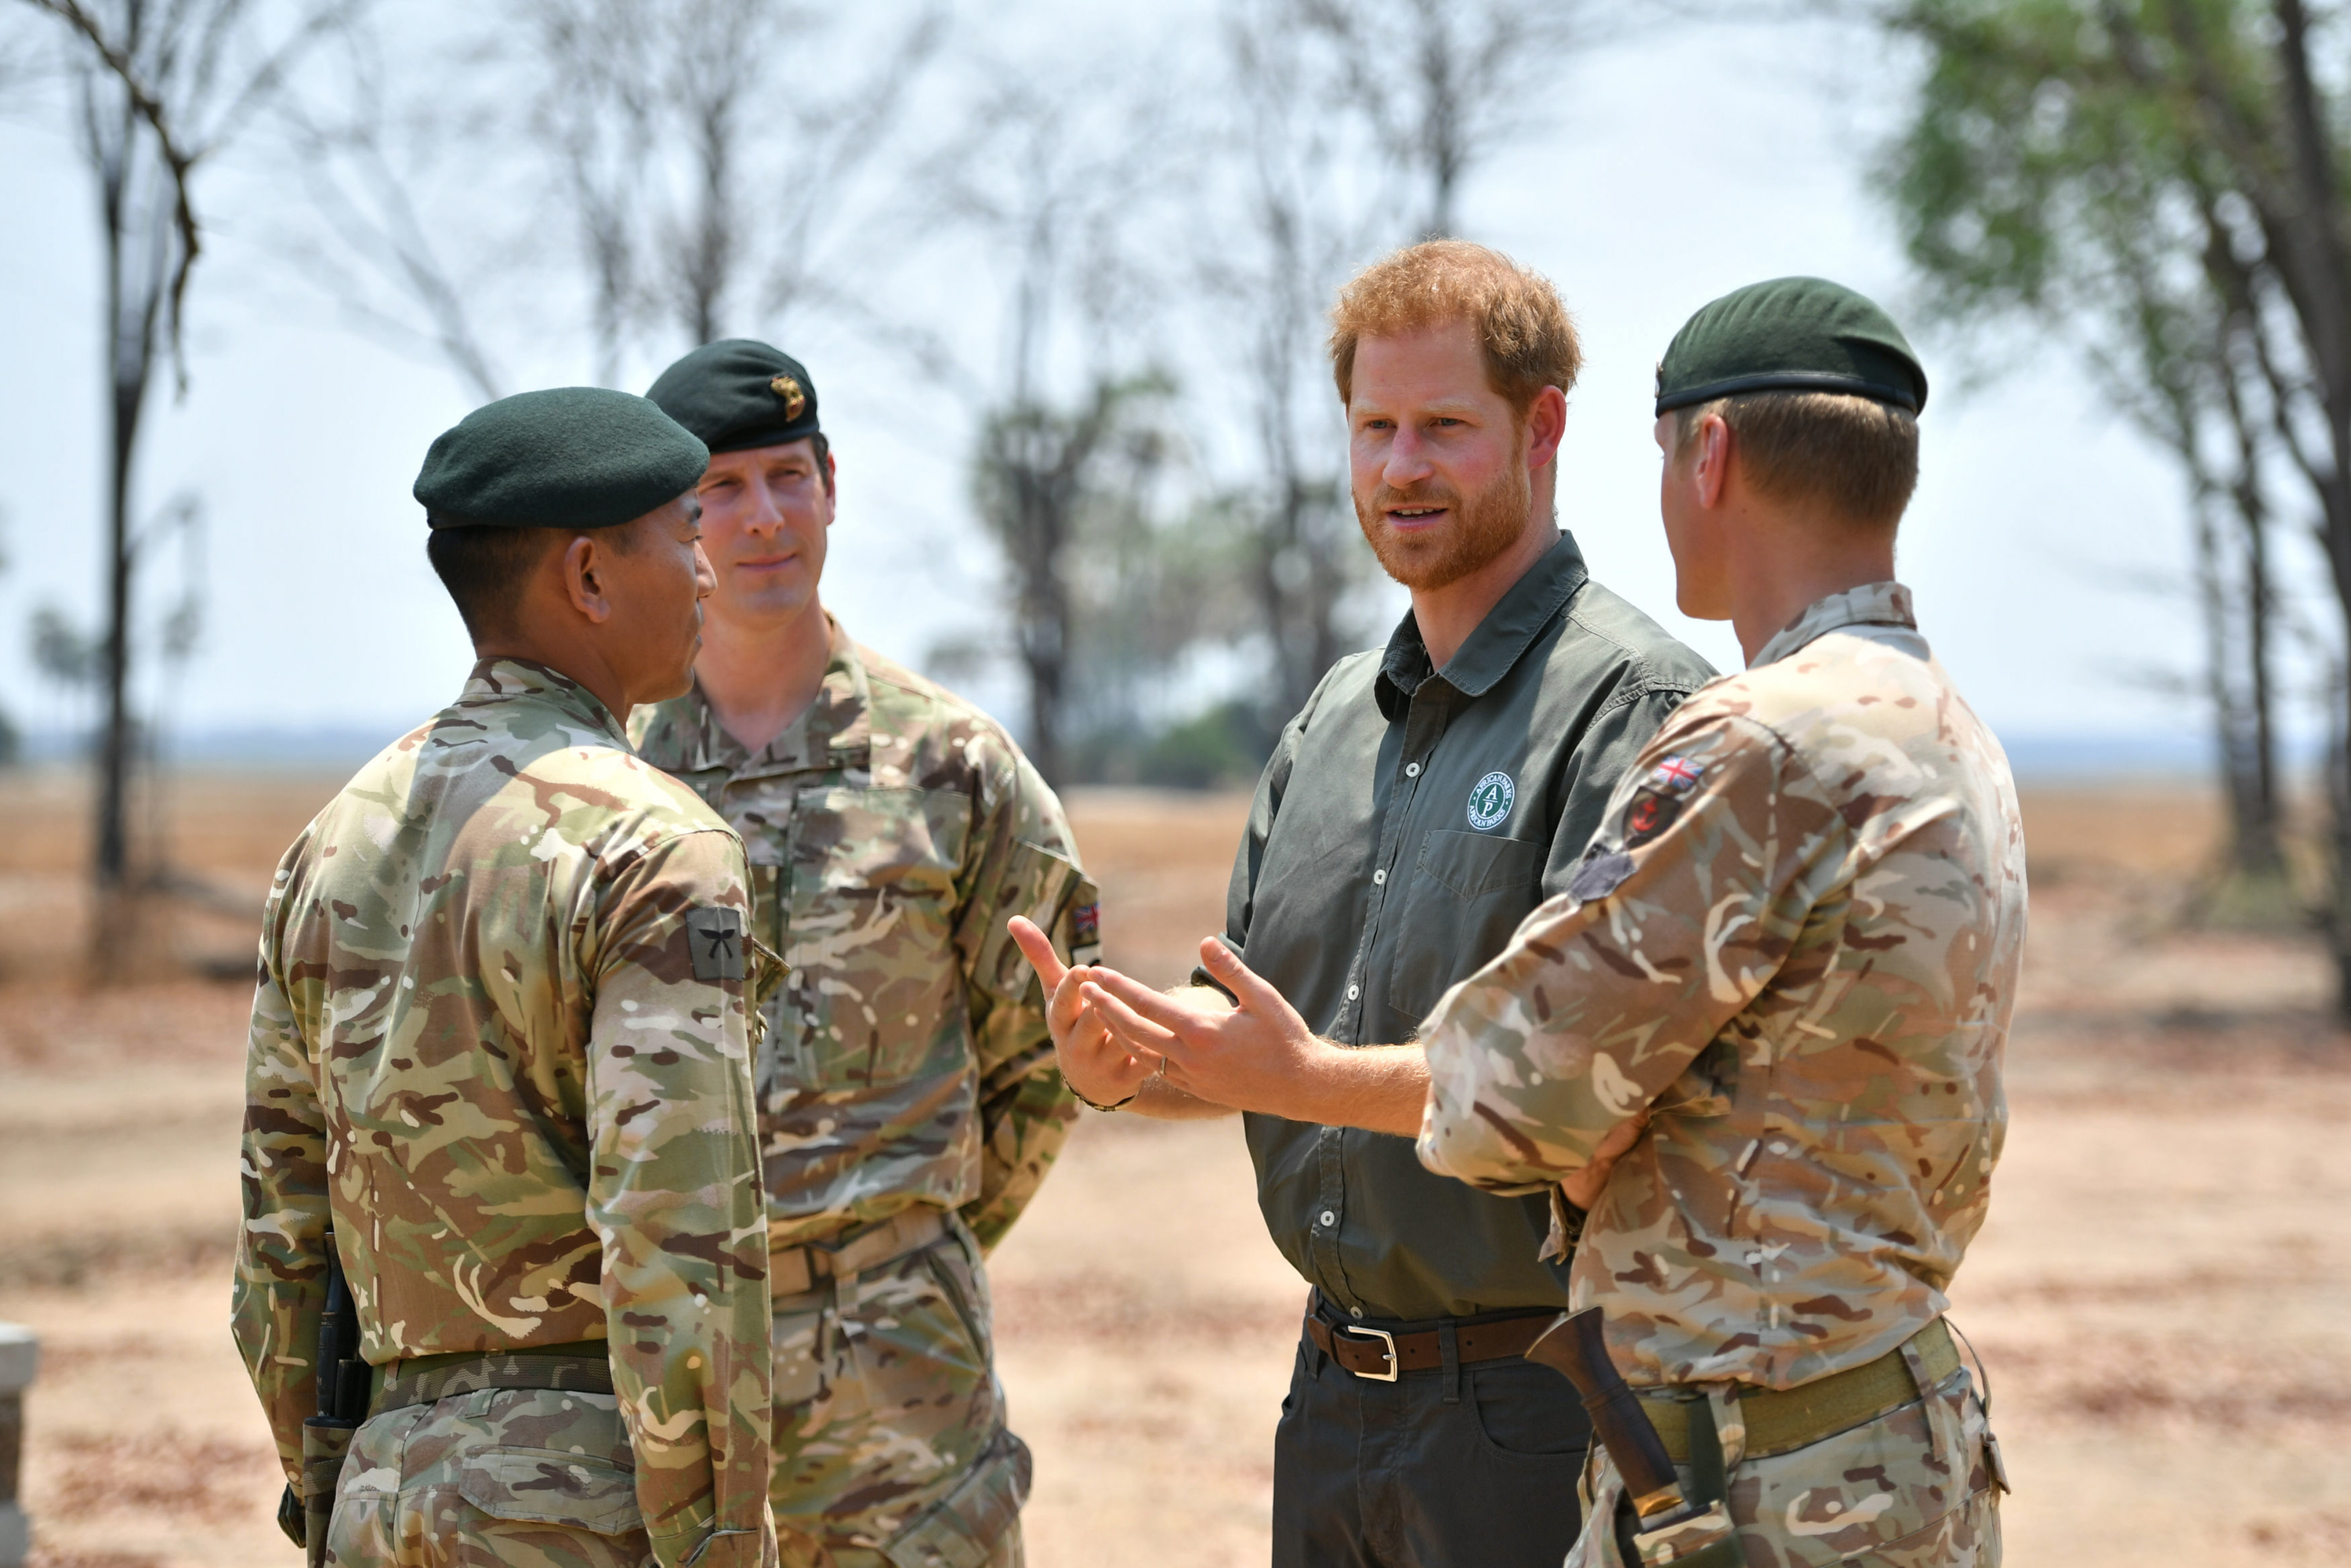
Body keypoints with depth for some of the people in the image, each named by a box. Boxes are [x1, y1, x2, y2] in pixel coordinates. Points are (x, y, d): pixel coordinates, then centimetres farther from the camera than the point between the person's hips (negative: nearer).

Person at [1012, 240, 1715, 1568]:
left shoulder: (1639, 706, -11)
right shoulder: (1334, 720, 15)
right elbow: (1246, 1045, 18)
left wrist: (1308, 1077, -24)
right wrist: (1121, 1063, -4)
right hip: (1334, 1397, 8)